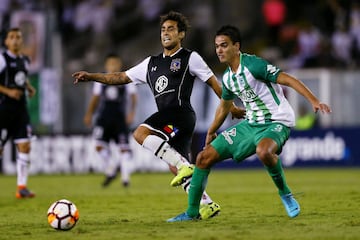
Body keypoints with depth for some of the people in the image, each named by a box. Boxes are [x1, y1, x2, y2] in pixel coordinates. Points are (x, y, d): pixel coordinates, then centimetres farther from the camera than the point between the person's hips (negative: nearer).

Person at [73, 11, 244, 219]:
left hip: (181, 113, -7)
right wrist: (91, 76, 14)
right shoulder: (152, 63, 23)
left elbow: (213, 82, 7)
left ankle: (184, 165, -25)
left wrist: (230, 107, 6)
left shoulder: (190, 58, 5)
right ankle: (208, 205, 8)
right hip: (167, 119, 7)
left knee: (141, 133, -25)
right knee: (176, 168, 5)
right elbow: (121, 77, 22)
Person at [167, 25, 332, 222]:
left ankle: (285, 194, -15)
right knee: (205, 157, 1)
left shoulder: (253, 65, -18)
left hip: (276, 122, -8)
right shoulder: (227, 77, 7)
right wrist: (211, 132, 37)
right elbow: (224, 105, 26)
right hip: (251, 124, 8)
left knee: (263, 151, -42)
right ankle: (192, 212, 12)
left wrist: (314, 101, -31)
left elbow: (288, 80, -21)